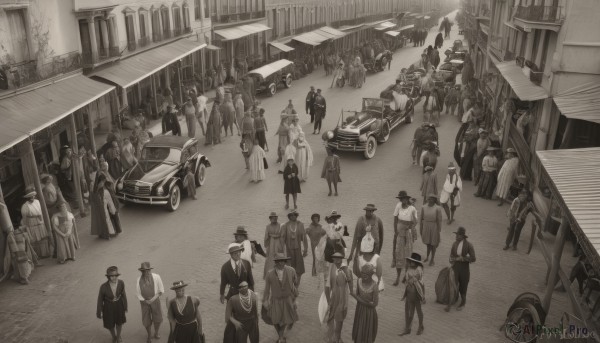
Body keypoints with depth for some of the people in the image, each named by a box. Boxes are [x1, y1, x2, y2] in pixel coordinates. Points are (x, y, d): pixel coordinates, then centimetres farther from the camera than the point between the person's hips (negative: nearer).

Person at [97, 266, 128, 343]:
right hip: (108, 307, -2)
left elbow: (123, 295, -6)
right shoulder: (103, 287, -32)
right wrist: (99, 313, -3)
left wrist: (125, 307, 7)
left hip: (119, 305, 2)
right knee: (110, 325, 22)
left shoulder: (121, 283, -25)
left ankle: (118, 336, 57)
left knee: (119, 322, 25)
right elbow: (100, 300, -15)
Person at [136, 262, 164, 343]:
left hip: (155, 301, 0)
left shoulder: (156, 277, -18)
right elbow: (138, 295, -4)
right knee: (146, 322, 6)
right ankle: (149, 335, 36)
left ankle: (156, 333, 41)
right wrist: (146, 301, -15)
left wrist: (154, 298, -19)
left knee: (157, 319, 10)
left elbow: (161, 291, -8)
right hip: (144, 302, 0)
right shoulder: (139, 280, -14)